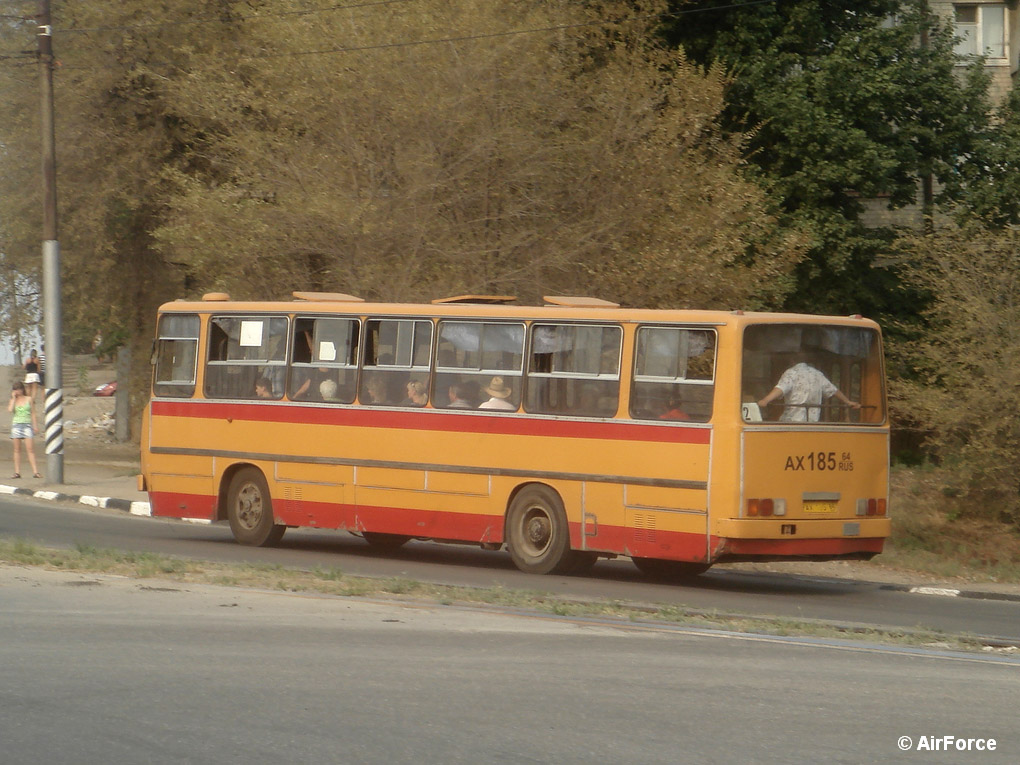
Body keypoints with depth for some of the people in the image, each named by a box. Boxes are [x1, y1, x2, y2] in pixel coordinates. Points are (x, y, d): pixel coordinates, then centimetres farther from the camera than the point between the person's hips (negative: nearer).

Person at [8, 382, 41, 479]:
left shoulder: (28, 399, 6)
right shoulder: (13, 400, 9)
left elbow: (32, 413, 9)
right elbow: (10, 410, -10)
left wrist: (34, 425, 3)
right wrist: (14, 398, -4)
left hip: (27, 425, -2)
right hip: (16, 424, 2)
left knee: (30, 449, -9)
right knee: (17, 449, 2)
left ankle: (35, 472, -13)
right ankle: (17, 472, 5)